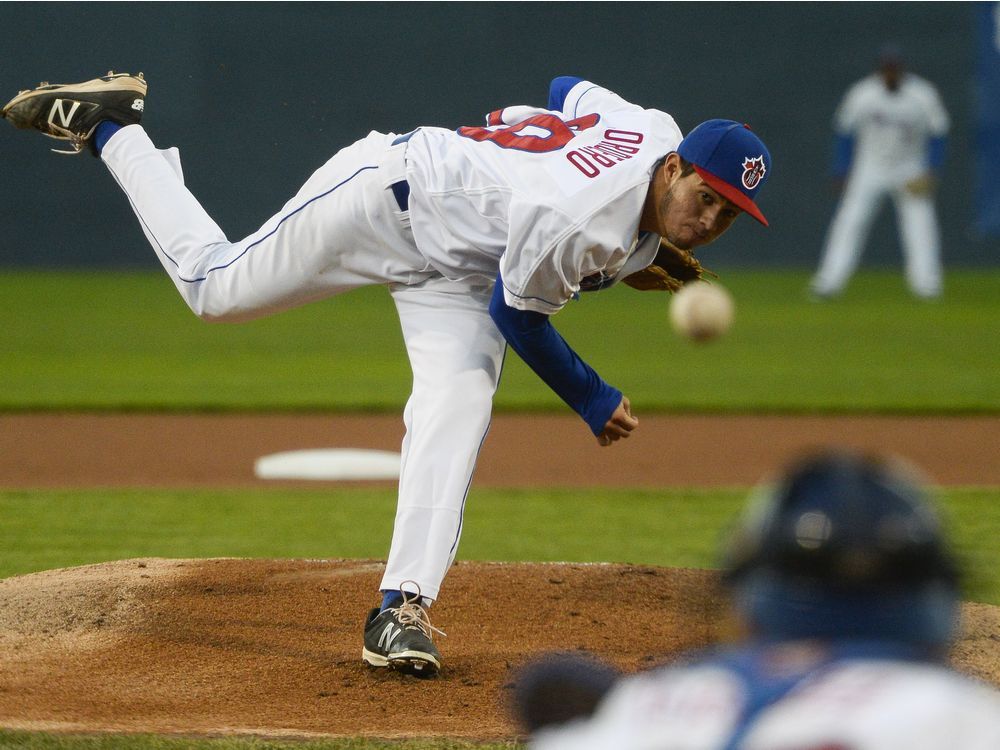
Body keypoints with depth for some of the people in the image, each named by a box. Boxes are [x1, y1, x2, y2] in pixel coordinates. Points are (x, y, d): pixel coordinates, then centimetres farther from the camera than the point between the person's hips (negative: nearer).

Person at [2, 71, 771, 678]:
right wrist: (594, 402, -10)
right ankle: (107, 126, 26)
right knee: (216, 286, 8)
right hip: (389, 194, -7)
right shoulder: (571, 222, -39)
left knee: (457, 407, -14)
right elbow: (519, 317, -21)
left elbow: (567, 89, 6)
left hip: (460, 261, 7)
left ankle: (403, 609, -20)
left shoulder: (659, 132, -15)